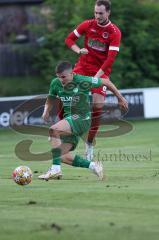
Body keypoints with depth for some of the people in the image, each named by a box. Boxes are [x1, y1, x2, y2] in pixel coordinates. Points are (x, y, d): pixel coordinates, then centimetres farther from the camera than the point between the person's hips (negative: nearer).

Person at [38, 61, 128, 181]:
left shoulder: (83, 81, -13)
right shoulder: (56, 83, 1)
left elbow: (106, 82, 0)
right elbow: (50, 100, 17)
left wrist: (120, 98, 8)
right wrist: (46, 111, -6)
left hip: (82, 118, -7)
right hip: (69, 118, 7)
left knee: (54, 130, -30)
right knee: (62, 156, -4)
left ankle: (56, 169, -30)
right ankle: (93, 166, 11)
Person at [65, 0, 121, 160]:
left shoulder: (115, 32, -11)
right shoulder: (88, 25, -2)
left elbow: (110, 58, -18)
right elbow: (69, 39, 7)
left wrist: (96, 77, -25)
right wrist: (79, 50, -14)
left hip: (101, 71, -2)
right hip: (83, 66, 2)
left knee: (98, 105, -14)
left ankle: (90, 143, 3)